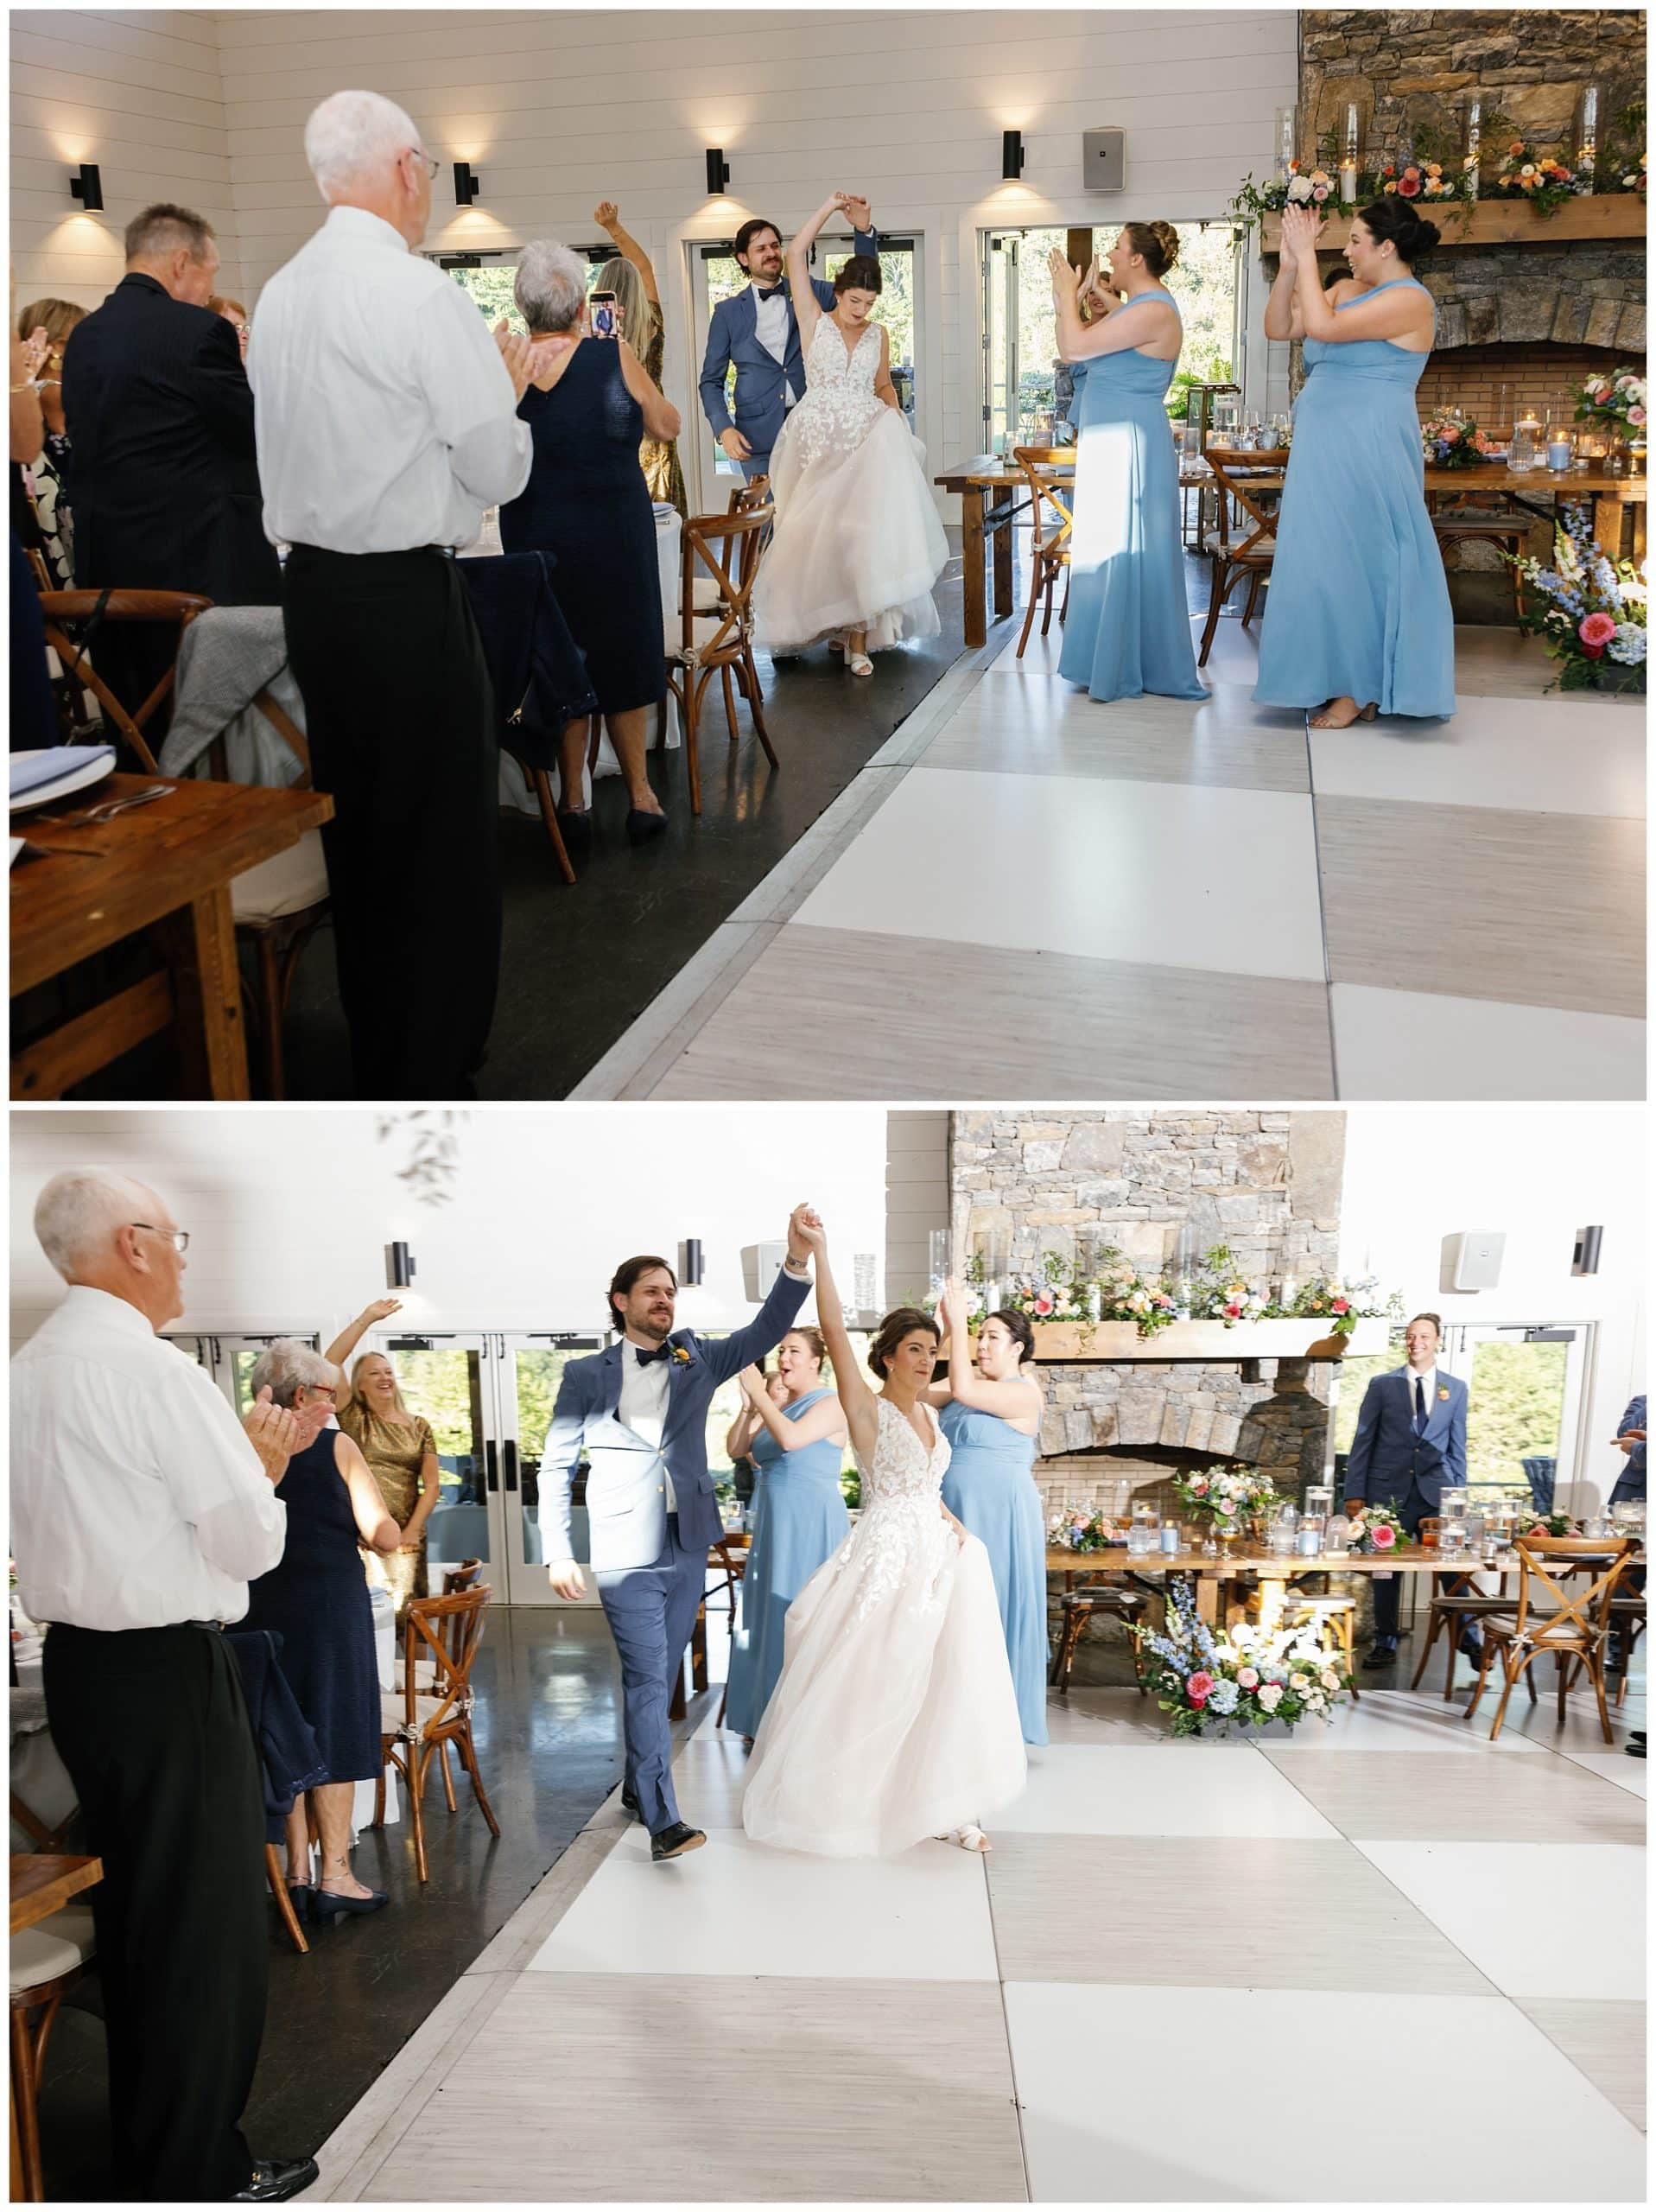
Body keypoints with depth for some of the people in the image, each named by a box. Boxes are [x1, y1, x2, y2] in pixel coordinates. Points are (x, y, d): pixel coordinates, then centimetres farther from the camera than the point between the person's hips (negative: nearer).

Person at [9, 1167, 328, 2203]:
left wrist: (245, 1459, 15)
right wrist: (263, 1466, 2)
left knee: (129, 1912, 20)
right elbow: (251, 1543, -16)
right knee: (209, 1921, 3)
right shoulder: (158, 1371, -19)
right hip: (171, 1673, -9)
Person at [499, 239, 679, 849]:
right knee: (624, 655, 13)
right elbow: (667, 426, 4)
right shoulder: (614, 355, -11)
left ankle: (572, 801, 16)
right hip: (616, 534, -1)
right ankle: (640, 795, 17)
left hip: (537, 538, 1)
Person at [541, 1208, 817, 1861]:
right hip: (627, 1555, -4)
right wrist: (558, 1554, -4)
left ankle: (637, 1787, 30)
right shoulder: (587, 1376, 2)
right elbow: (555, 1468, 4)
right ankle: (663, 1820, -11)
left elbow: (766, 1331, -6)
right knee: (646, 1678, -9)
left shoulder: (695, 1361, 8)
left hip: (687, 1551, 4)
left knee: (659, 1678, 13)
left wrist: (797, 1261, -22)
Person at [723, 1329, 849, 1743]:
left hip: (812, 1525, -8)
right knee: (772, 1617, 11)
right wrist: (752, 1405, 1)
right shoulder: (781, 1405, 12)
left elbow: (791, 1438, -26)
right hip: (776, 1523, 8)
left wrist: (759, 1394, -17)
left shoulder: (830, 1403, -10)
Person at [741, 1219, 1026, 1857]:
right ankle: (846, 1800, 15)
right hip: (887, 1557, -7)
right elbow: (835, 1332, -22)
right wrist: (818, 1253, -33)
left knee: (946, 1685, 6)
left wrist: (952, 1524, 5)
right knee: (871, 1686, -1)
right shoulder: (867, 1409, -9)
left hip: (936, 1555, 7)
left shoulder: (928, 1413, 12)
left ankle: (944, 1806, 14)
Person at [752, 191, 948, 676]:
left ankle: (859, 636, -8)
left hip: (867, 444, 1)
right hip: (819, 444, -1)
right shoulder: (814, 322, 2)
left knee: (861, 535, -9)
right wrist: (830, 207, -1)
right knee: (817, 537, 0)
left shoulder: (878, 334, 11)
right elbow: (796, 258, -3)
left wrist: (895, 418, 4)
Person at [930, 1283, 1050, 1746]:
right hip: (956, 1511, 8)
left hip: (998, 1514, -8)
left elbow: (961, 1390, -26)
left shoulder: (1023, 1393, -12)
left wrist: (957, 1322, -22)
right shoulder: (973, 1384, 12)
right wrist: (941, 1331, -5)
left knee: (993, 1611, -1)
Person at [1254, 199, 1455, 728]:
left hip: (1366, 453, -9)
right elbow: (1278, 327, 11)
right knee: (1329, 561, 10)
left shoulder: (1409, 300, -13)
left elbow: (1322, 327, -24)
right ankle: (1344, 683, 18)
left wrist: (1307, 255, -16)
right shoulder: (1346, 289, 13)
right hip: (1327, 449, 9)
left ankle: (1357, 691, 5)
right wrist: (1291, 262, 1)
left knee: (1352, 561, -4)